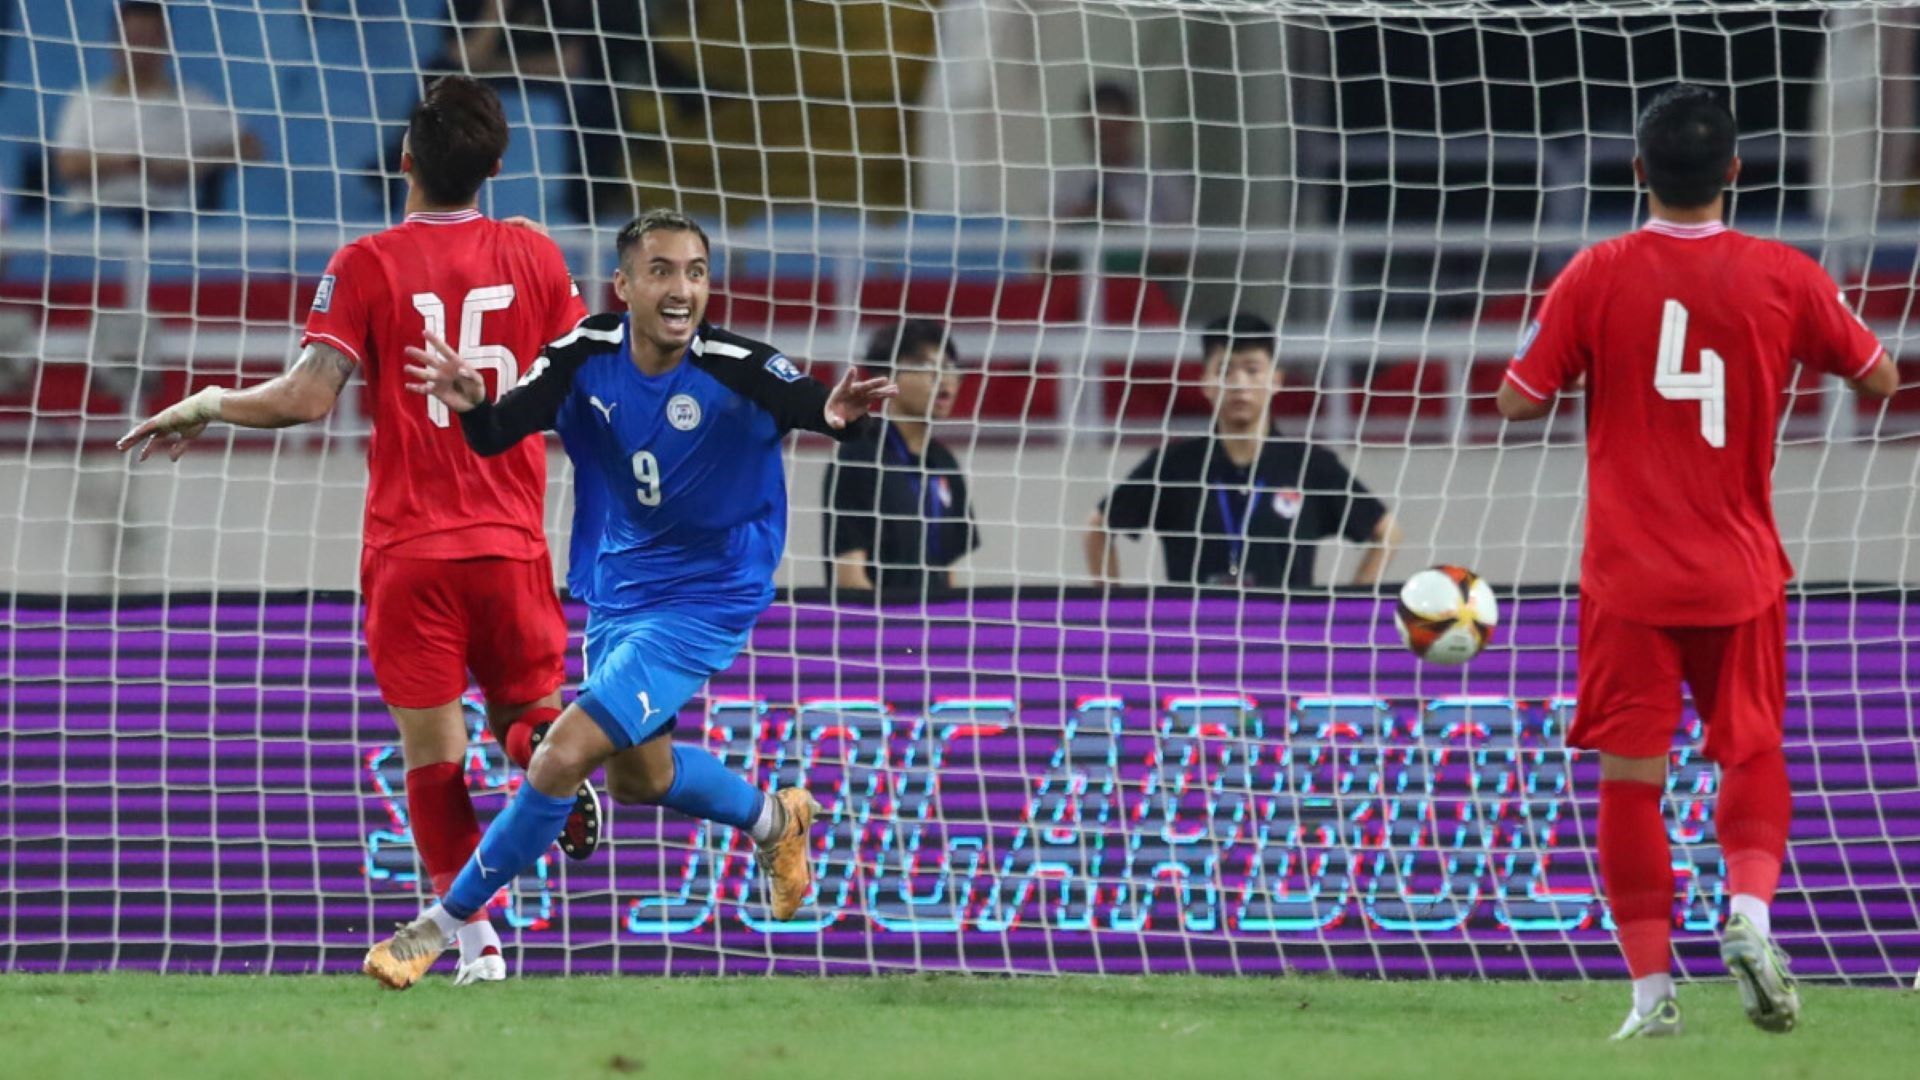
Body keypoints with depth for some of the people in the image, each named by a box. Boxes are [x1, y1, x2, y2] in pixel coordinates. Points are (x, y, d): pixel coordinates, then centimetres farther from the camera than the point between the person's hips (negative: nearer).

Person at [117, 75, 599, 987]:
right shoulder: (534, 256, 3)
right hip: (511, 538, 2)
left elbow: (309, 396, -14)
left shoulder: (368, 264, -5)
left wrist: (206, 407, 2)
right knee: (524, 708, 17)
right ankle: (551, 745, -20)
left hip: (407, 551, -2)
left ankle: (476, 937, -9)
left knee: (432, 758, 3)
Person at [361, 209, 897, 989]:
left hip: (705, 599, -6)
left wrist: (838, 413, -64)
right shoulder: (587, 356, -15)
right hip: (618, 592, 6)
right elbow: (497, 436, -19)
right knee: (638, 775, 24)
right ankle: (773, 820, 52)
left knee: (565, 753, -17)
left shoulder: (737, 369, -26)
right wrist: (470, 405, -42)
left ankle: (443, 924, -2)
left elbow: (815, 407, -40)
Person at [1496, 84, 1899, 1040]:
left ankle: (1651, 988, 2)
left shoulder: (1598, 277, -8)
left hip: (1629, 576, -1)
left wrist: (1546, 339, 14)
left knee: (1629, 777, 4)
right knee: (1752, 753, 17)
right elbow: (1878, 379, 7)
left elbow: (1520, 401, -4)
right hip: (1741, 569, 1)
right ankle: (1750, 909, -7)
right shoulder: (1783, 278, -5)